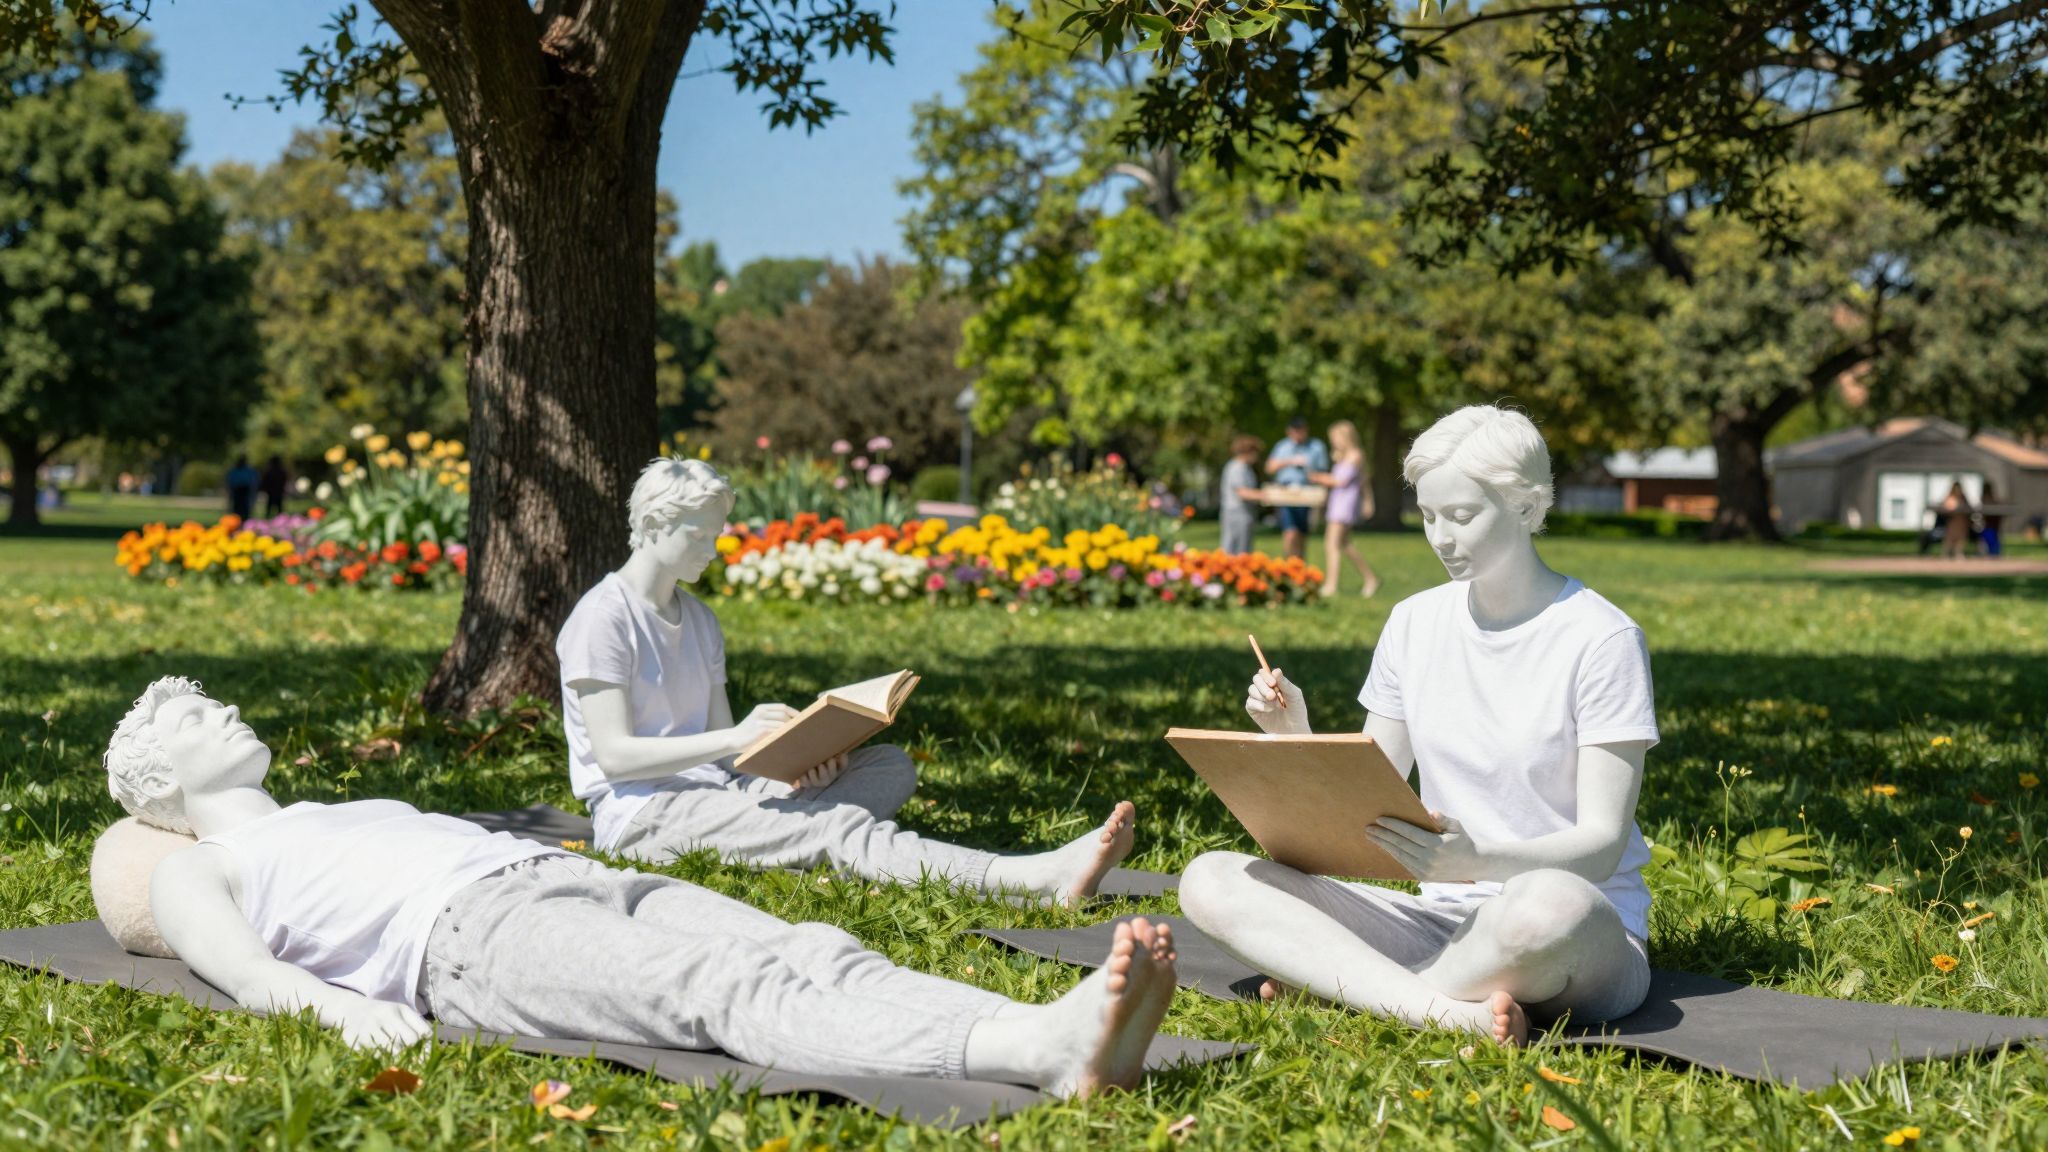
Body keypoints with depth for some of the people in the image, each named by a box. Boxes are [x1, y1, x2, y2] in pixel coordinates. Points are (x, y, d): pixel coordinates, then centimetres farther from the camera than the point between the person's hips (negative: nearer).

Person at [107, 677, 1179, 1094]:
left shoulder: (357, 813, 41)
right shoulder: (192, 871, 21)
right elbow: (249, 974, 2)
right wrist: (340, 1004, -20)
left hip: (576, 879, 7)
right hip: (469, 935, -7)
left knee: (809, 952, -23)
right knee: (723, 988, -33)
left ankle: (1075, 1051, -47)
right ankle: (1042, 1044, -57)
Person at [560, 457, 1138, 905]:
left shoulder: (698, 620, 19)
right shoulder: (602, 618, -7)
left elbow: (720, 742, 13)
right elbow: (614, 754, -17)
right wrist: (737, 737, -25)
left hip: (713, 791, 9)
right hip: (639, 811, -9)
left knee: (891, 766, -6)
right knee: (839, 827, -30)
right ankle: (1042, 878, -48)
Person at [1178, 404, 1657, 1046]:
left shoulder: (1600, 638, -8)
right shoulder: (1415, 624, 9)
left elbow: (1603, 840, -13)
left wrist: (1478, 861, -32)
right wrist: (1297, 740, -8)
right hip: (1442, 918, 5)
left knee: (1551, 903, -44)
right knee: (1211, 880, -13)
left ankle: (1327, 986, -18)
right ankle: (1454, 1013, -27)